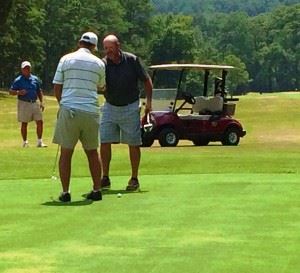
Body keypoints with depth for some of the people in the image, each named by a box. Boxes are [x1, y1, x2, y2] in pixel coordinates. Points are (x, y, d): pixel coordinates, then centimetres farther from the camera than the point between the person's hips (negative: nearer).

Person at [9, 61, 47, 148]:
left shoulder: (35, 79, 10)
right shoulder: (18, 80, -2)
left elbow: (39, 91, 17)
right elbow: (11, 91, -1)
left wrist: (41, 102, 8)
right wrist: (18, 92, -20)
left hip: (35, 103, 4)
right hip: (24, 104, -4)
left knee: (40, 122, -1)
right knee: (24, 123, 2)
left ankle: (40, 141, 7)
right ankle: (25, 142, 12)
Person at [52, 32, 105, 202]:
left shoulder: (66, 59, 1)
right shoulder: (99, 63, 5)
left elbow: (57, 89, 3)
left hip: (69, 110, -1)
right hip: (91, 111, 2)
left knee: (66, 153, 4)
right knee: (92, 152, 13)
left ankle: (65, 193, 1)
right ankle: (97, 190, 14)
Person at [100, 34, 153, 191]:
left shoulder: (132, 60, -10)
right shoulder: (103, 64, -9)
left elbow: (146, 80, 0)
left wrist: (148, 101, -5)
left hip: (130, 107, -1)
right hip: (110, 107, 1)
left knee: (133, 144, 3)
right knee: (104, 142, -4)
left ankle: (134, 179, 13)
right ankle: (105, 178, 6)